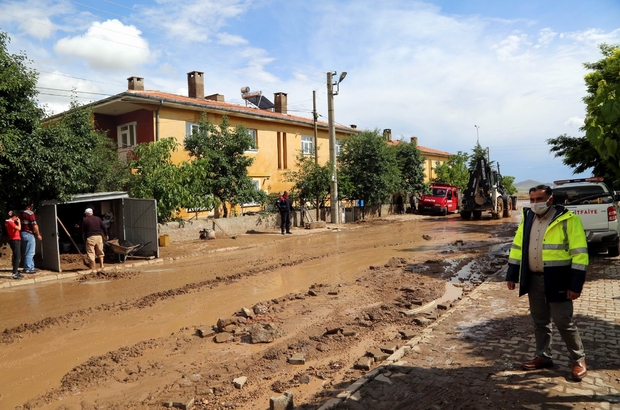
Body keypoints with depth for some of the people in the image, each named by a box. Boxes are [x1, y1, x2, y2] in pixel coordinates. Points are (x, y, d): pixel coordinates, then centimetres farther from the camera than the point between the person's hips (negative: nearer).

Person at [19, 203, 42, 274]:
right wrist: (38, 234, -9)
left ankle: (31, 267, 21)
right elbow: (34, 225, -18)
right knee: (30, 252, -3)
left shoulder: (21, 213, 10)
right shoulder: (30, 213, -15)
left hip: (23, 233, 9)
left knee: (29, 252, 15)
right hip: (29, 234, -9)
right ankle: (27, 268, -1)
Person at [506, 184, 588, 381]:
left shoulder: (568, 220, -12)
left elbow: (579, 253, -13)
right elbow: (517, 247, 11)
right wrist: (512, 275, 9)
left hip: (557, 280, -5)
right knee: (540, 321, 15)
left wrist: (575, 284, -16)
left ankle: (579, 360, 23)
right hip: (533, 279, 5)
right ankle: (543, 356, 30)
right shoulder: (527, 219, 6)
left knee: (564, 322, 3)